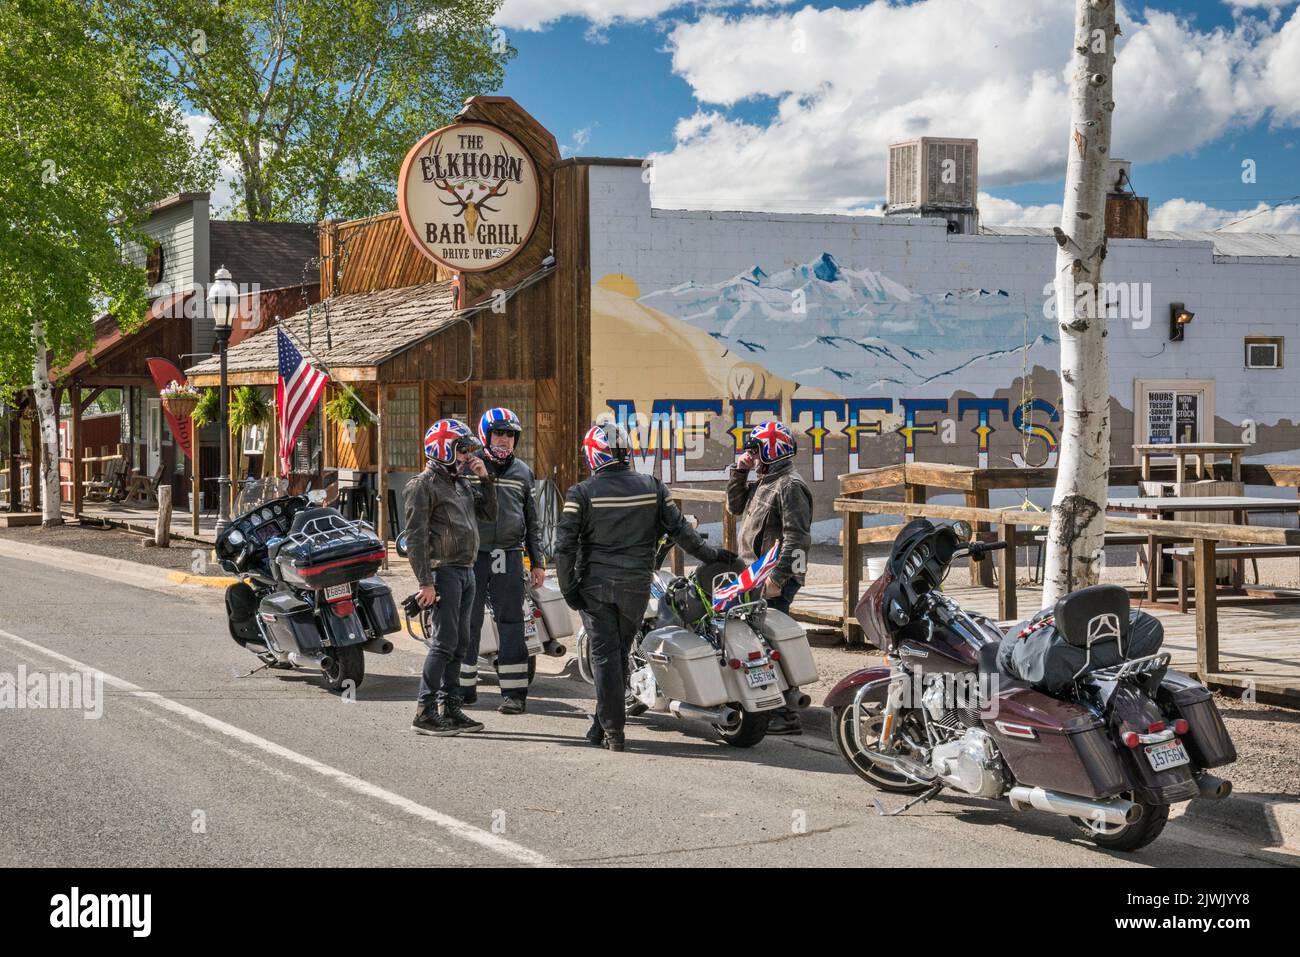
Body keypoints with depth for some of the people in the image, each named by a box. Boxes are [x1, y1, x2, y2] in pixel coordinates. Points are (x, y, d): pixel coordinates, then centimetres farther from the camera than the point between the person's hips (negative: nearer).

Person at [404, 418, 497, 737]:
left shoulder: (463, 484, 18)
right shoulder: (424, 485, -10)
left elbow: (489, 514, 21)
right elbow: (415, 537, -15)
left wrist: (486, 479, 8)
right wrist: (425, 582, -19)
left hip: (466, 572, 9)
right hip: (444, 571, -9)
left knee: (460, 643, 11)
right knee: (444, 642, -11)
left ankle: (450, 707, 17)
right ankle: (425, 712, -8)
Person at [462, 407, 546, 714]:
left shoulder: (522, 472, 13)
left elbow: (531, 521, 17)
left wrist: (537, 562, 13)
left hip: (509, 556, 2)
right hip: (473, 554, -2)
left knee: (511, 622, -1)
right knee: (468, 622, 4)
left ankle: (514, 692, 0)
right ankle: (464, 687, 14)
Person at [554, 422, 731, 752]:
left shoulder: (582, 493, -8)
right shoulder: (652, 487, 0)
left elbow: (565, 545, -11)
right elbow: (679, 529, 3)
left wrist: (567, 587, -3)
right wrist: (711, 554, 15)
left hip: (595, 587, -2)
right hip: (636, 587, 2)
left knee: (605, 654, 3)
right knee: (619, 653, 14)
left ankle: (613, 732, 0)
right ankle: (603, 725, 20)